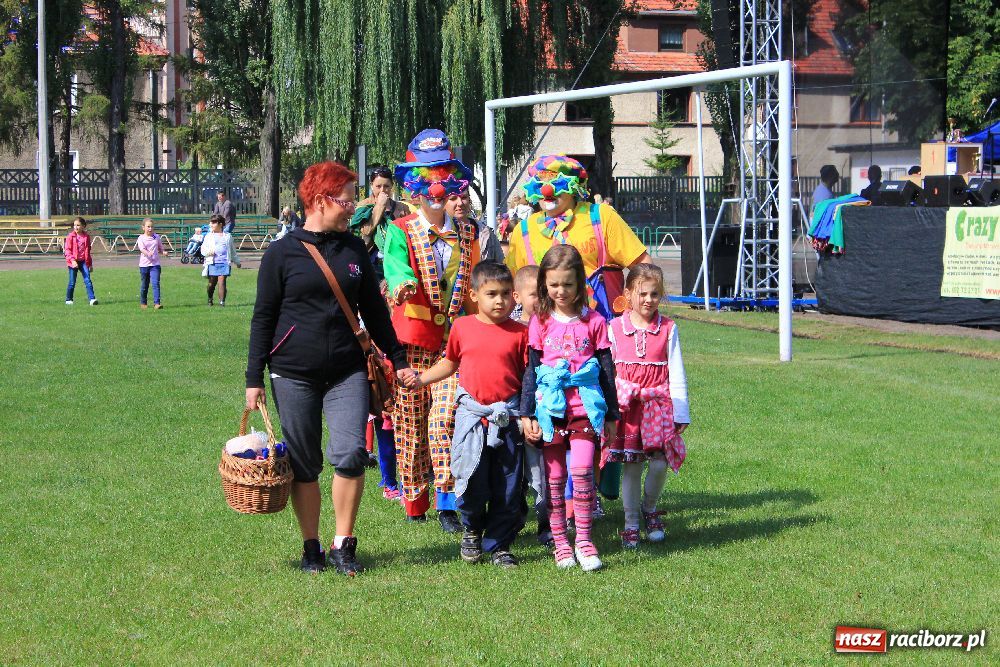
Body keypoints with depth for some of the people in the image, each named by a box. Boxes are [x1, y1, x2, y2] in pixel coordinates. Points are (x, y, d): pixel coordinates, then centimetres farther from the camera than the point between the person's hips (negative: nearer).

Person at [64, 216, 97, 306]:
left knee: (87, 280, -9)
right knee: (72, 282, 4)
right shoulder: (70, 236, -2)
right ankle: (68, 300, 17)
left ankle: (92, 299, -13)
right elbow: (67, 250, -6)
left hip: (83, 261, 2)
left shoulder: (86, 236, 7)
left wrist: (90, 264, 17)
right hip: (73, 262, -2)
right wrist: (72, 260, -20)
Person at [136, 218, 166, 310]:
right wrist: (148, 253, -38)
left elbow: (160, 249, 18)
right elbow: (142, 249, -18)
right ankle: (143, 303, 28)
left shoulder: (157, 237, 7)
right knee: (144, 285, 10)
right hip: (144, 264, -1)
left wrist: (163, 252, -5)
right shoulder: (141, 238, -2)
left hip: (155, 264, 1)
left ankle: (157, 303, -18)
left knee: (156, 283, -14)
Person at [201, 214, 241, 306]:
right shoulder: (209, 236, 11)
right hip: (212, 263, 1)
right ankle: (210, 299, 29)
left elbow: (232, 250, 22)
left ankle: (222, 301, -16)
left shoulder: (227, 236, 13)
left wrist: (237, 261, 27)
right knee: (212, 282, 7)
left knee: (222, 281, -13)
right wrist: (210, 251, -13)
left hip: (224, 263, -1)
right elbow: (203, 249, 8)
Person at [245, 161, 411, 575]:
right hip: (293, 374, -2)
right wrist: (254, 378, -2)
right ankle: (311, 548, 16)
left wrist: (398, 360, 18)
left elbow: (374, 309, 18)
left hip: (347, 372, 2)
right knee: (304, 466, 3)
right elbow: (263, 318, 1)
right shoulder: (282, 253, -1)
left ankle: (343, 546, 2)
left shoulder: (353, 249, 10)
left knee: (350, 455, -11)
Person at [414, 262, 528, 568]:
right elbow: (450, 363, 20)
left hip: (508, 416, 0)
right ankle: (472, 531, 25)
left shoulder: (520, 332, 0)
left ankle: (498, 544, 18)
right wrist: (419, 379, 10)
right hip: (471, 413, 0)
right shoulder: (462, 327, 5)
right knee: (471, 483, -2)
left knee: (507, 487, 4)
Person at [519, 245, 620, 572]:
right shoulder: (540, 322, 5)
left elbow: (607, 371, 7)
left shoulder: (593, 322, 3)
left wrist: (611, 416, 7)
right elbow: (531, 370, 7)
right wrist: (527, 414, 1)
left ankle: (583, 540, -4)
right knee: (555, 477, 4)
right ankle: (560, 543, 12)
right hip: (550, 409, 1)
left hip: (585, 408, -1)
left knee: (582, 470, -15)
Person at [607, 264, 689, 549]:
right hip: (625, 406, 0)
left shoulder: (668, 329, 2)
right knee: (630, 466, 3)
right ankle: (631, 523, 15)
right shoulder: (615, 328, 2)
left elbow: (676, 373, 4)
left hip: (659, 404, 0)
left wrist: (681, 413, 2)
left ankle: (649, 508, 21)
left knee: (659, 463, -6)